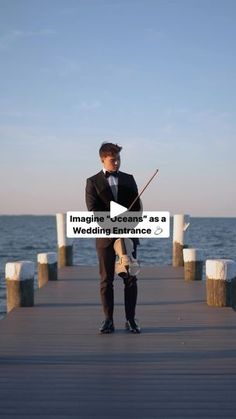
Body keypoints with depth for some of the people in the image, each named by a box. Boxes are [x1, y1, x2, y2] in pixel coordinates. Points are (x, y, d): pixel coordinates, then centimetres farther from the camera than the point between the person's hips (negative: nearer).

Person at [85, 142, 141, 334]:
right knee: (106, 280, 1)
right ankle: (108, 320, 7)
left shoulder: (129, 179, 12)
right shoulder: (93, 182, 3)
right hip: (105, 237, -2)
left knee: (130, 279, 1)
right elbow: (93, 210, -6)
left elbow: (137, 206, 8)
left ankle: (131, 319, 7)